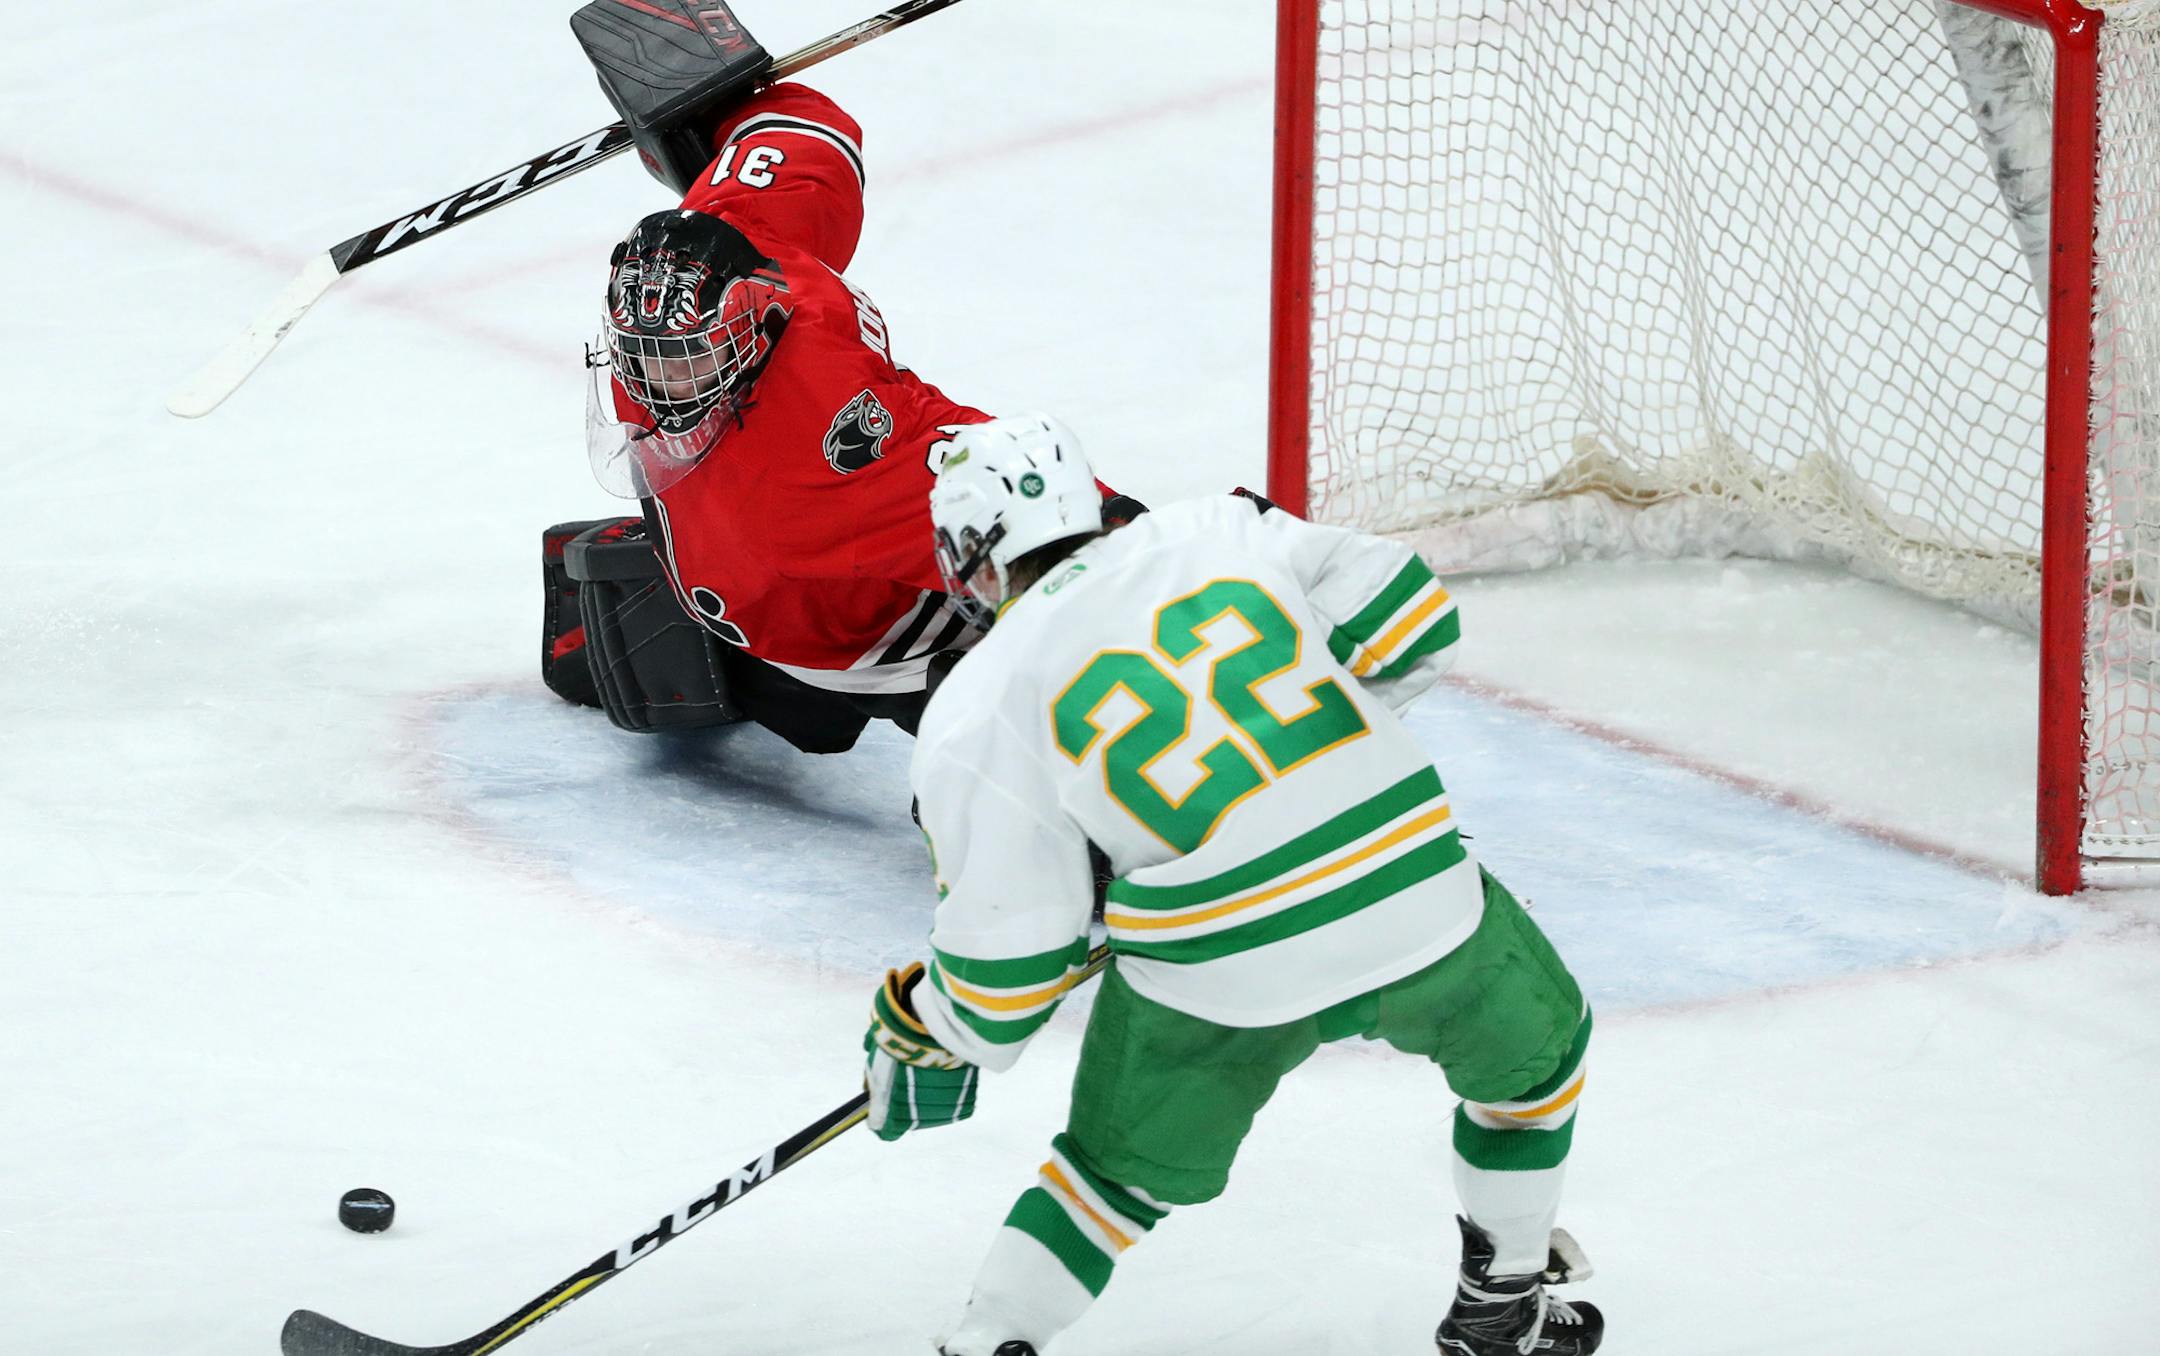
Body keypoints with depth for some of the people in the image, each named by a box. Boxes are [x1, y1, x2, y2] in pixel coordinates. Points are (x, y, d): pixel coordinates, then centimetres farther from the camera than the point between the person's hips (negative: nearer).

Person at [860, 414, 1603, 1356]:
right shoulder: (1219, 533, 8)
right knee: (1531, 1048, 32)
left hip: (1217, 973, -2)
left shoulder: (978, 714, 2)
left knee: (1125, 1167, 25)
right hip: (1417, 905, 2)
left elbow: (1008, 952, 2)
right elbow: (1411, 626, 10)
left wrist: (928, 1036, 22)